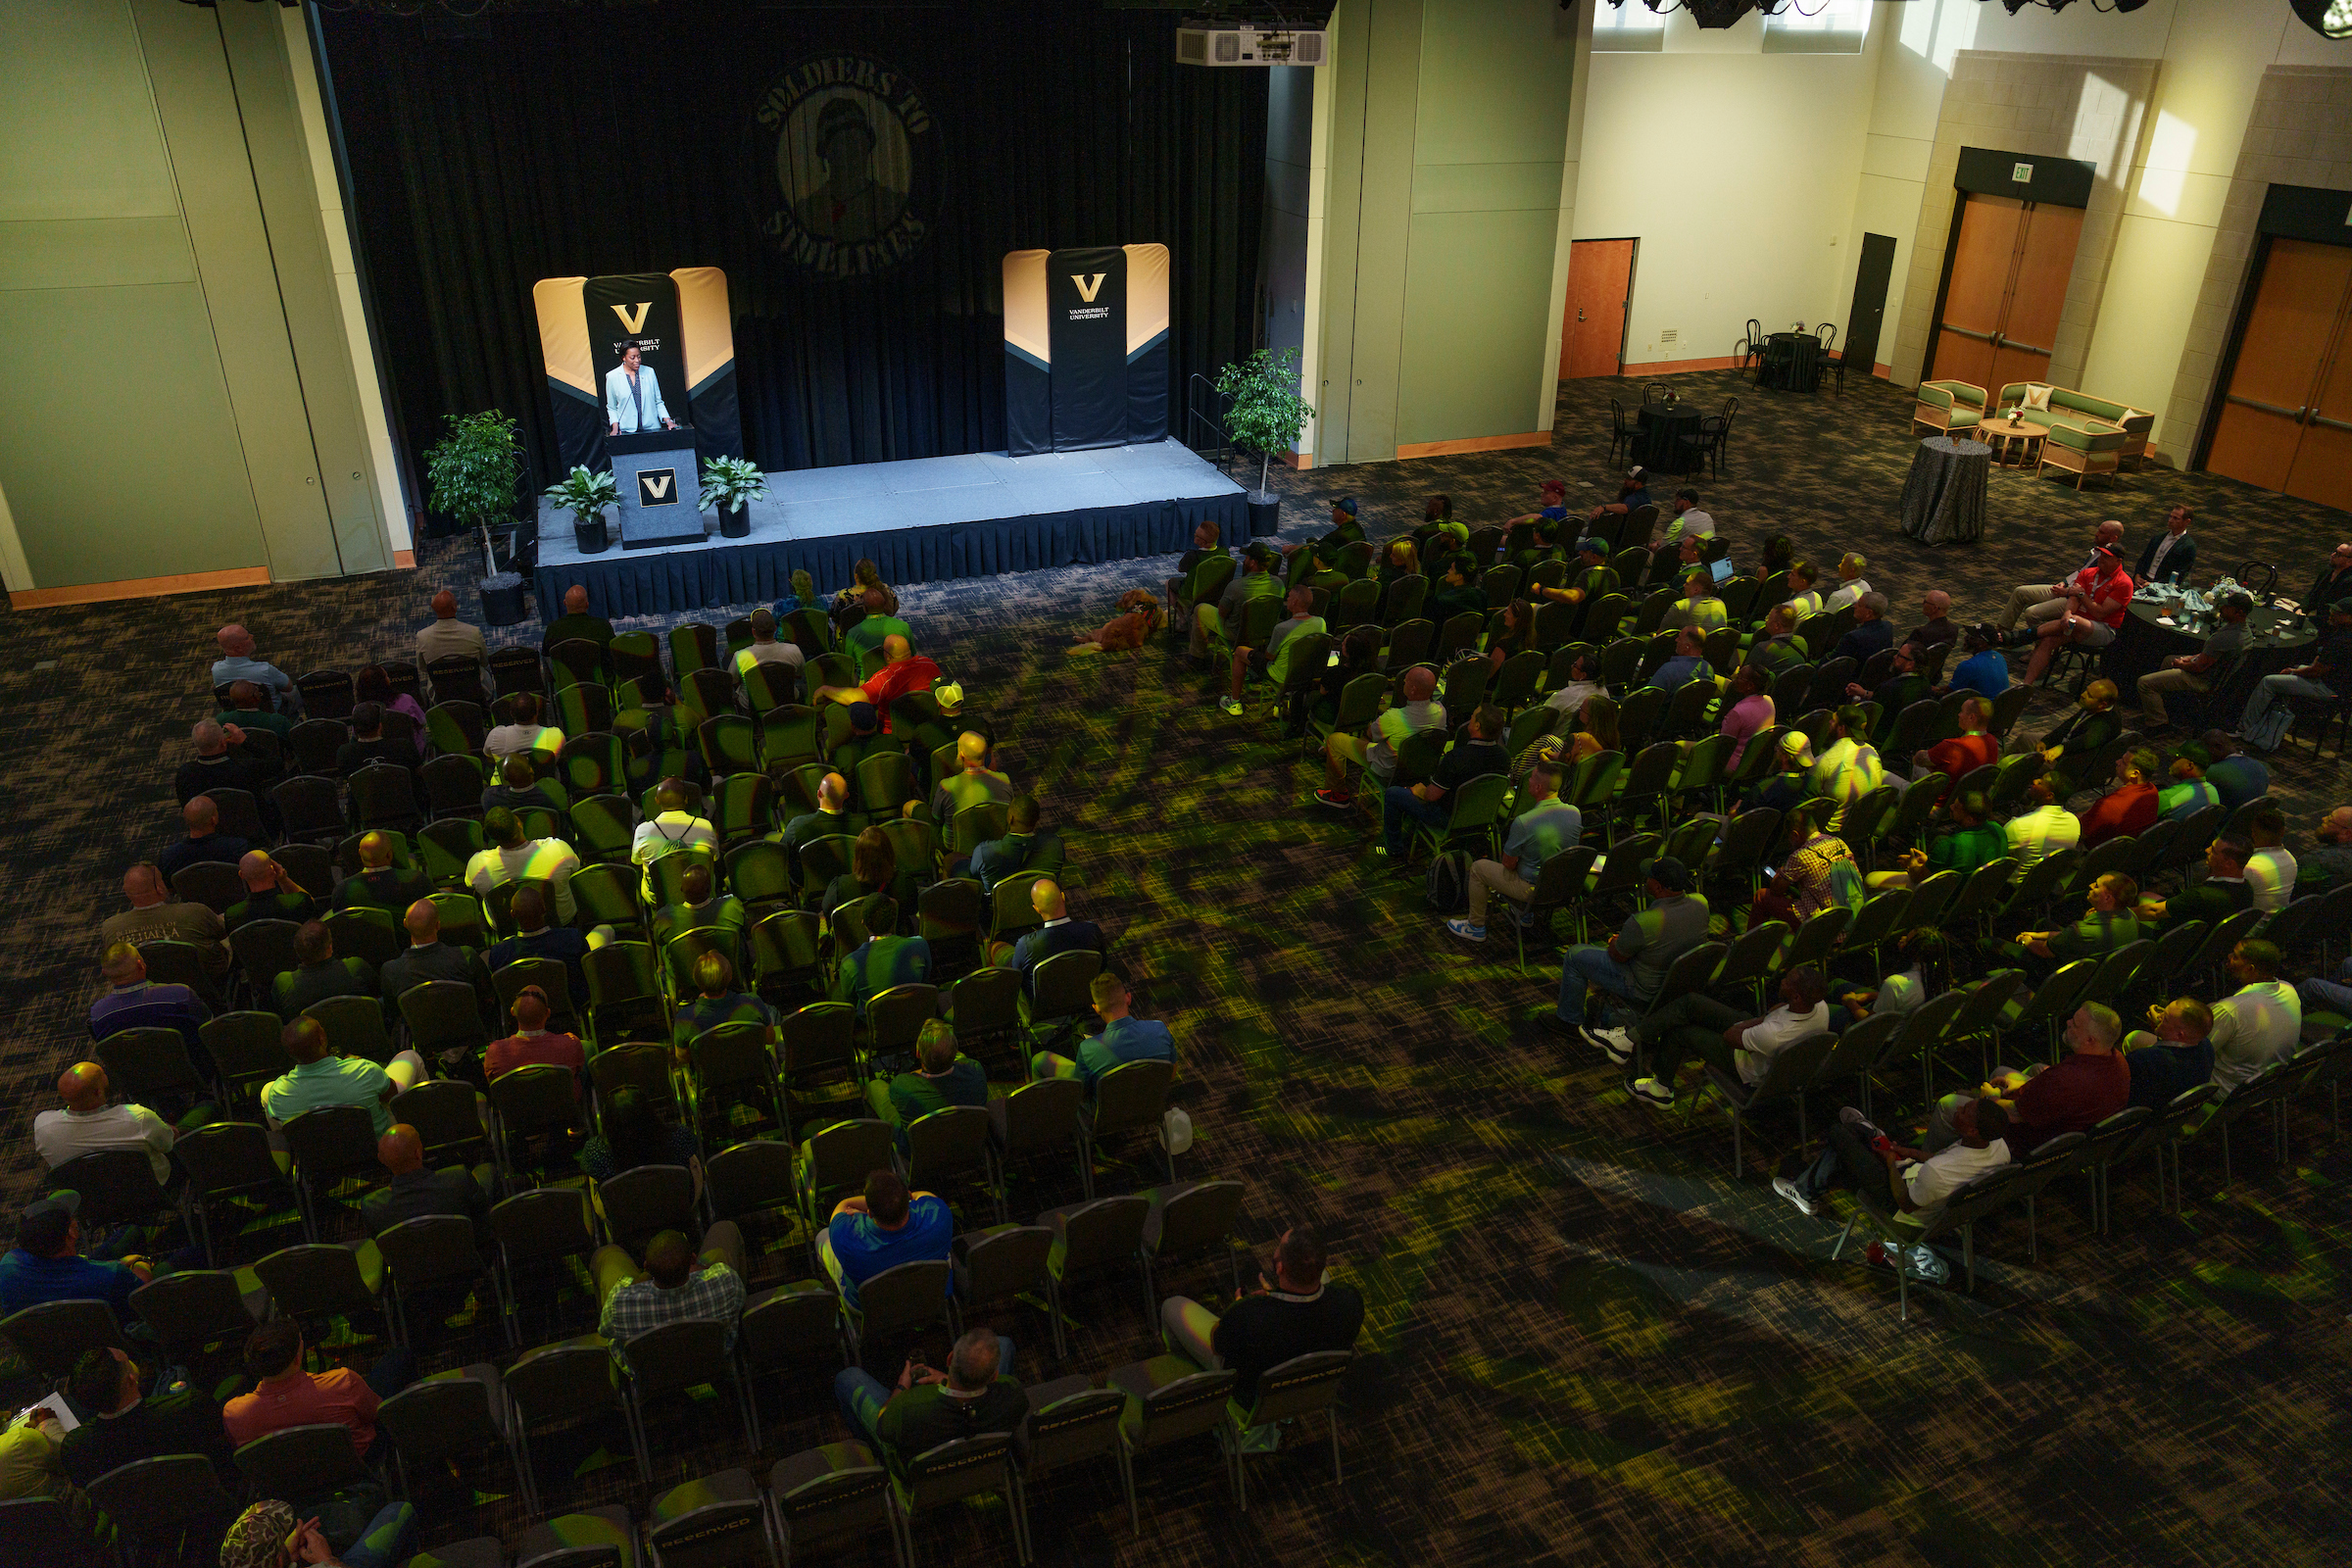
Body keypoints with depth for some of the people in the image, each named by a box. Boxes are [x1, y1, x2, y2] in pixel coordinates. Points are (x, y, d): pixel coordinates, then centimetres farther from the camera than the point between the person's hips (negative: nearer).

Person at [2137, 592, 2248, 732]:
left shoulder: (2224, 637, -35)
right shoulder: (2242, 628, -2)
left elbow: (2199, 667, -26)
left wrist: (2181, 664, -6)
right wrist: (2192, 657, 9)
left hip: (2203, 681, -11)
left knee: (2145, 682, -17)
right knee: (2167, 660, 36)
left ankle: (2158, 723, 0)